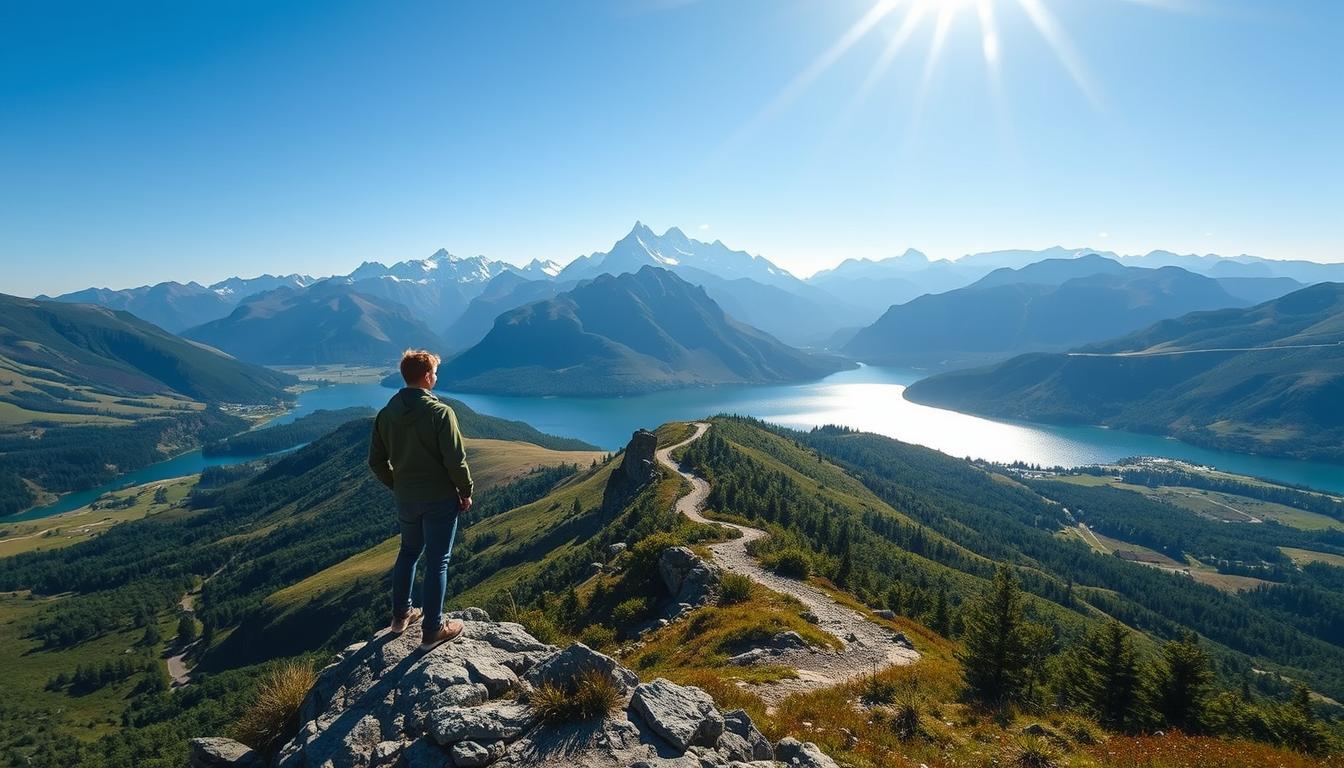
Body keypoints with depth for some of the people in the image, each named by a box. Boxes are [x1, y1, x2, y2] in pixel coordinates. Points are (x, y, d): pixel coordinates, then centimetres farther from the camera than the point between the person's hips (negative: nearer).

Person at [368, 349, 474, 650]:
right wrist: (466, 492, -5)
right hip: (440, 500, -6)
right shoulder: (440, 412, -19)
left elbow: (376, 461, 6)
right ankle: (432, 631, 15)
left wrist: (398, 486, 19)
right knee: (437, 562, 5)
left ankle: (401, 615, 38)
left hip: (406, 499, 6)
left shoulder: (386, 413, -1)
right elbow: (456, 461, -19)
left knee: (408, 552, 25)